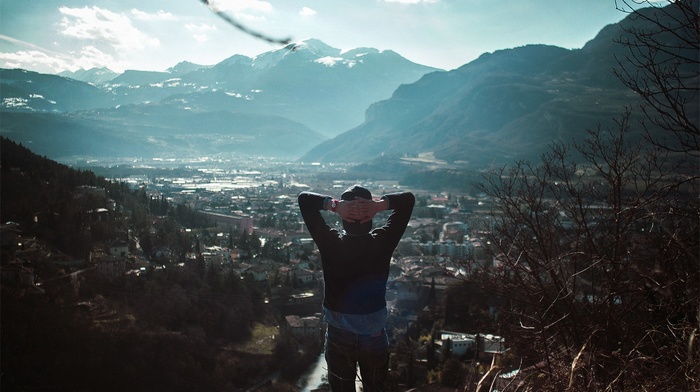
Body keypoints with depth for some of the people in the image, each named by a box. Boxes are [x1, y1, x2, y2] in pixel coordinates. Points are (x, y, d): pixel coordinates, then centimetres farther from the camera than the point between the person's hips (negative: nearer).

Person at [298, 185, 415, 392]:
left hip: (338, 334, 0)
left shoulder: (331, 243, -18)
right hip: (374, 334, 0)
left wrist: (334, 205, -26)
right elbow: (408, 198, -9)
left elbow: (304, 198, -11)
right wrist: (380, 204, -26)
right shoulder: (382, 242, -16)